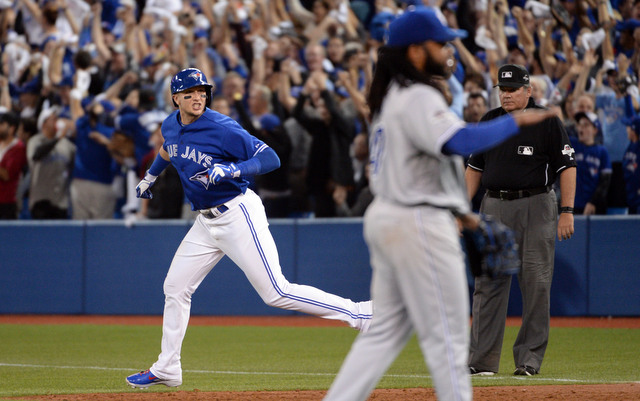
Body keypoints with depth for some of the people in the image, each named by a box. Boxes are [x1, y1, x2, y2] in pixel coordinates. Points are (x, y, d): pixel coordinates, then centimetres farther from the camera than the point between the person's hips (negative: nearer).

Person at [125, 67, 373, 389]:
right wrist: (150, 176, 43)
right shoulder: (170, 126, 5)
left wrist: (232, 170, -34)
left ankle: (360, 314, -13)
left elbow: (270, 158, -21)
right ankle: (166, 370, 23)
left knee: (276, 293, -15)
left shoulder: (222, 129, -18)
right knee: (175, 287, 11)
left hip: (237, 214, -8)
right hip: (206, 223, 8)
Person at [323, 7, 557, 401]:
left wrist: (457, 208, 23)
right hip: (419, 224, -10)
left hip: (386, 216, 10)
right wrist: (515, 121, -26)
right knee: (447, 336, -4)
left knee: (387, 330, 12)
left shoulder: (393, 96, 16)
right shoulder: (419, 98, -16)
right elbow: (457, 142, -33)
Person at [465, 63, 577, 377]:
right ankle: (481, 360, 2)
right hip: (494, 207, 4)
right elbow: (475, 167, 17)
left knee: (536, 285, -3)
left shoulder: (547, 122, -3)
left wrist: (567, 210, -12)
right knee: (488, 283, 1)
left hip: (536, 208, -4)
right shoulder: (490, 121, 11)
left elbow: (567, 166, -4)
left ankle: (529, 357, 3)